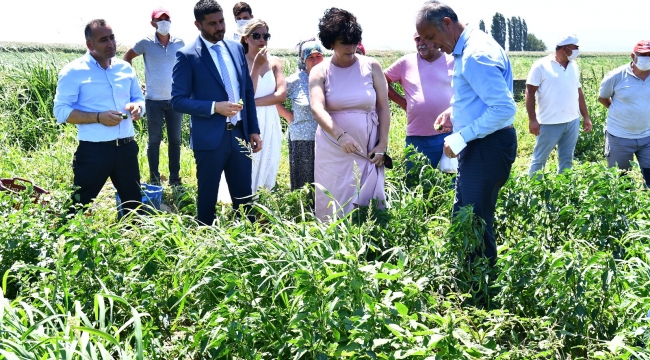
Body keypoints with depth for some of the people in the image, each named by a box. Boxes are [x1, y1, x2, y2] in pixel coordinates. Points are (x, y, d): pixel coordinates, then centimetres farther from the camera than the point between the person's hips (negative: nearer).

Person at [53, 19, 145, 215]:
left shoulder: (125, 68, 8)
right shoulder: (74, 72, -9)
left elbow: (139, 98, 19)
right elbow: (61, 111, -12)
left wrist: (137, 107, -6)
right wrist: (98, 117, -23)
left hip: (126, 147, 5)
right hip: (93, 150, -5)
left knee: (134, 203, 17)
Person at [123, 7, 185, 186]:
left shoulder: (179, 43, 1)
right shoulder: (146, 43, -4)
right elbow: (127, 57, 11)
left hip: (175, 99, 2)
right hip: (154, 100, -2)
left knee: (175, 140, 9)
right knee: (154, 140, 6)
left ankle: (175, 178, 19)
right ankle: (154, 179, 14)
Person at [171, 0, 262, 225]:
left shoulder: (236, 48, 9)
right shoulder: (187, 55, -8)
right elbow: (178, 101, -11)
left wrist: (254, 130, 9)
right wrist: (215, 107, -21)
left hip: (239, 134, 5)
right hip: (210, 138, -4)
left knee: (243, 196, 11)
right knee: (208, 196, 9)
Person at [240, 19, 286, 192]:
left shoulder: (274, 62, 6)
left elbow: (282, 94, -5)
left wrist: (254, 102, -13)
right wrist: (256, 66, -17)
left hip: (270, 124, 4)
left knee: (268, 171, 9)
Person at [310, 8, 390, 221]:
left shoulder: (371, 67, 1)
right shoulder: (320, 72, -1)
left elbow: (383, 108, 3)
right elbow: (317, 108, -17)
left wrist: (382, 145, -4)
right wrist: (340, 135, -31)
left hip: (368, 150, 0)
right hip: (333, 151, 0)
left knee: (368, 204, 2)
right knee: (334, 204, 3)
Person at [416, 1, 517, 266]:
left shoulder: (475, 55, -22)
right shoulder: (467, 47, 10)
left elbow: (505, 108, -27)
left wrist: (461, 137, -23)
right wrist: (454, 111, 11)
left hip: (487, 149, -11)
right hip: (477, 146, 11)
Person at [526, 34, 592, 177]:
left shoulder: (573, 66, 11)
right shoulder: (542, 65, -8)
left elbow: (578, 92, 17)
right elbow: (530, 92, -9)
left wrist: (586, 117, 15)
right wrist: (532, 119, -16)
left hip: (573, 122, 6)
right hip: (550, 123, -6)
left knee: (567, 159, 12)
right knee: (539, 159, 3)